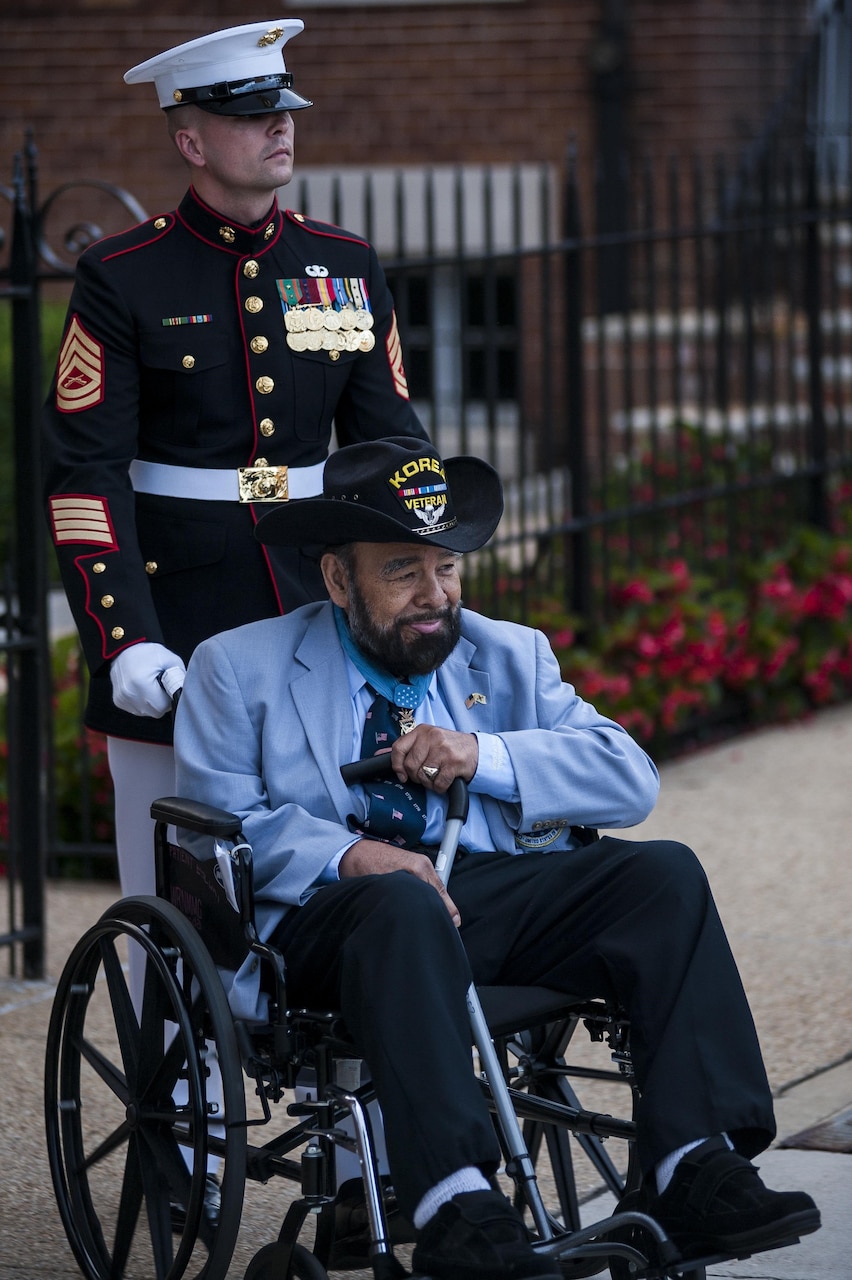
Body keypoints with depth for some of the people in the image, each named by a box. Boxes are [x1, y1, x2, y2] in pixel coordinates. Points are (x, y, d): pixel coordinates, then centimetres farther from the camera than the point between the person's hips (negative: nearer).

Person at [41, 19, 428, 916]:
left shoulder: (347, 268, 9)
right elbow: (84, 473, -8)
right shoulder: (121, 281, -4)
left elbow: (392, 447, 12)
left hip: (319, 608, 4)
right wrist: (123, 641, -18)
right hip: (172, 626, -4)